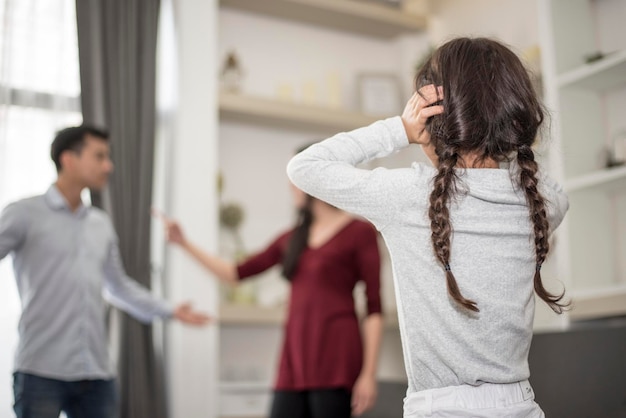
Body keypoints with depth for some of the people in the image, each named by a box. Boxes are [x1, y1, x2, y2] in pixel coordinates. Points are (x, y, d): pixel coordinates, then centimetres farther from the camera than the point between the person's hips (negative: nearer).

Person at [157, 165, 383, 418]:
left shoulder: (360, 233, 0)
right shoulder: (293, 238, 15)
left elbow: (374, 307, -4)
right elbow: (237, 273, 20)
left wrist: (369, 374, -10)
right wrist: (184, 243, 15)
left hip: (335, 362, -5)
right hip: (295, 359, 5)